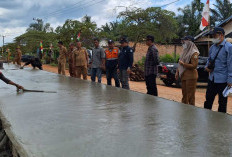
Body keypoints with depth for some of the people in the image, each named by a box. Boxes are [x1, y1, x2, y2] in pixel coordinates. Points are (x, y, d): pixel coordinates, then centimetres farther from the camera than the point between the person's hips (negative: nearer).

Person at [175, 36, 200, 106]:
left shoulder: (194, 53, -11)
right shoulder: (185, 51, 14)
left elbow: (194, 66, -18)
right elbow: (180, 63, 20)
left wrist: (183, 64, -14)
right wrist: (177, 72, 11)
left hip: (190, 76, -8)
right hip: (183, 76, 9)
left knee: (190, 96, -4)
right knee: (184, 95, 15)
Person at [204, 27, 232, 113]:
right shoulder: (212, 47, 10)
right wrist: (207, 66, 0)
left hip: (222, 80, -6)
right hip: (212, 79, 6)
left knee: (222, 103, 8)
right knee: (208, 100, 14)